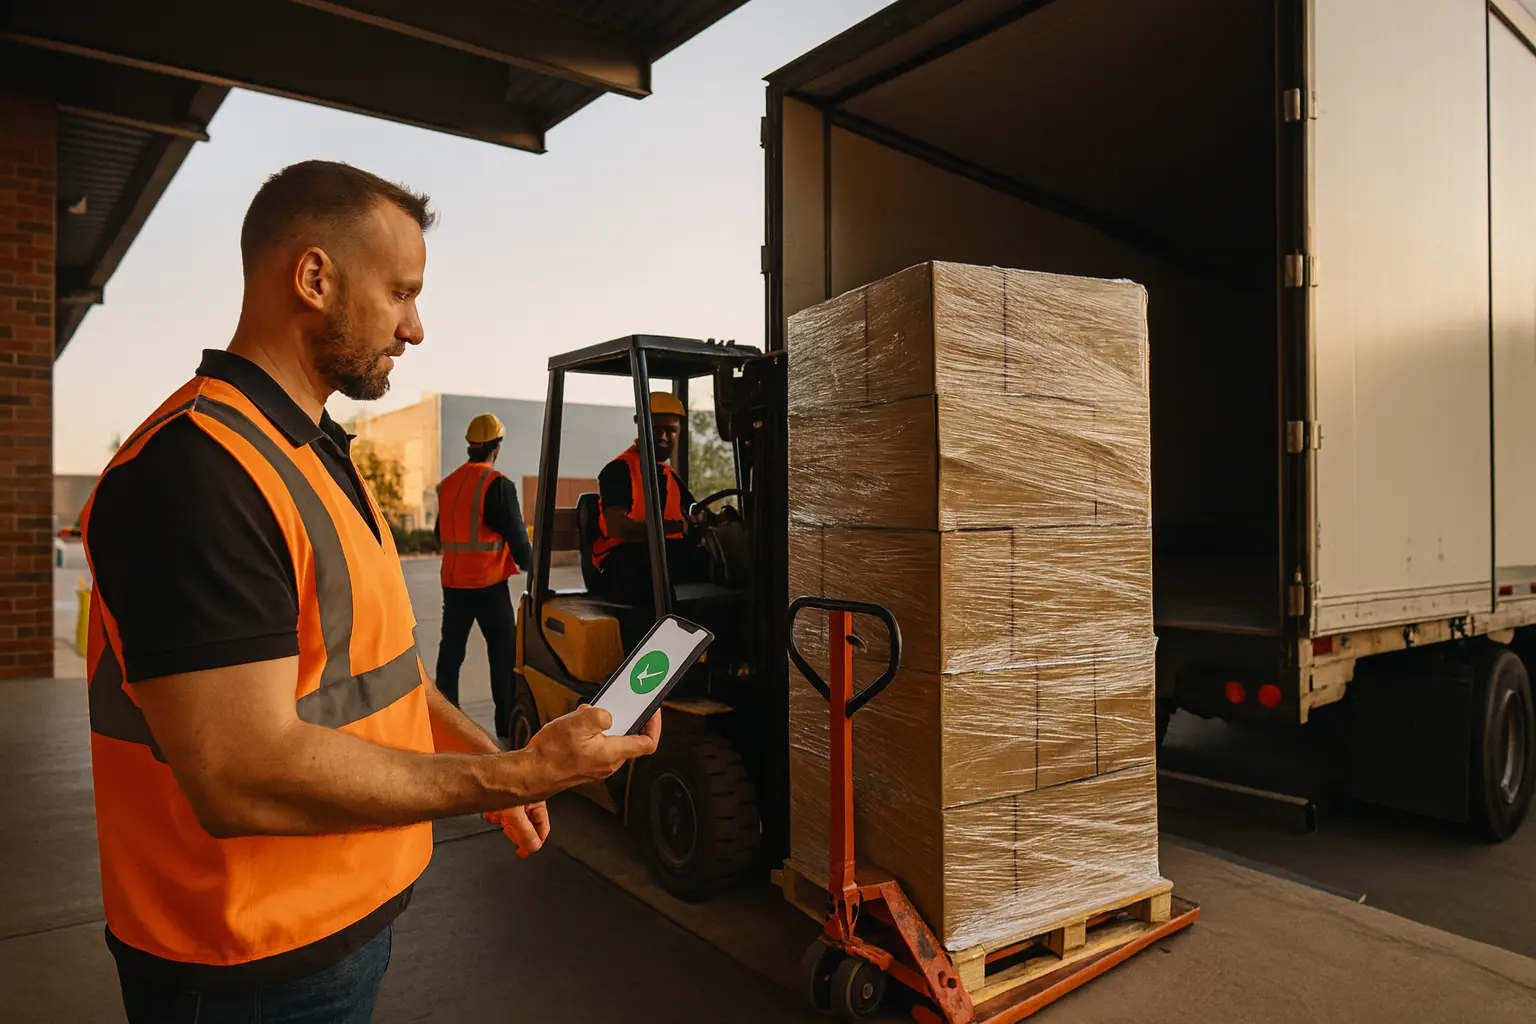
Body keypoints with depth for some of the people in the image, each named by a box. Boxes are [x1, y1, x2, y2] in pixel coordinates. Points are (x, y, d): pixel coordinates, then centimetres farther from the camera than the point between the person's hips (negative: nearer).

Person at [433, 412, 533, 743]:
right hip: (488, 583, -6)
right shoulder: (497, 485, -13)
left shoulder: (448, 484, 9)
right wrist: (528, 563, 3)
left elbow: (441, 533, 18)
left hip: (453, 582, 6)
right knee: (504, 653, 1)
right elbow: (515, 533, -13)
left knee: (451, 651, 13)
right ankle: (508, 728, 2)